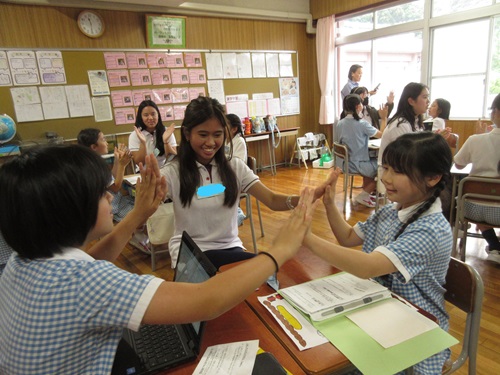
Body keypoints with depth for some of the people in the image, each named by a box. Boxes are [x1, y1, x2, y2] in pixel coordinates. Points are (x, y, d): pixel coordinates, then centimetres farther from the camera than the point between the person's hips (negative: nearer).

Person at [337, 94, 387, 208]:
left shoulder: (340, 124, 0)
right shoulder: (362, 124, -18)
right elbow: (382, 135, -7)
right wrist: (384, 118, 1)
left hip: (346, 163, 7)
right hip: (358, 165, -7)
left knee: (374, 161, 30)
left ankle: (365, 193, 26)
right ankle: (363, 196, 10)